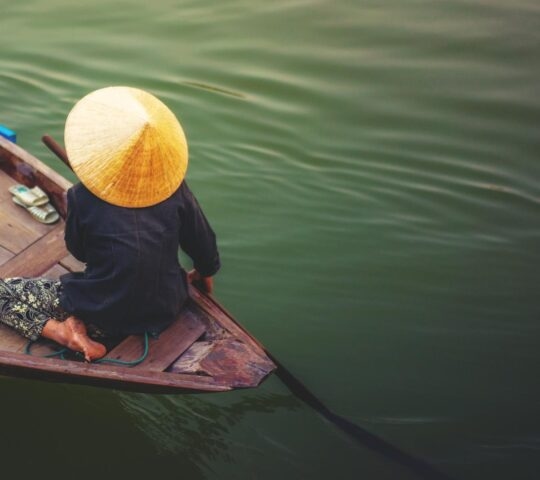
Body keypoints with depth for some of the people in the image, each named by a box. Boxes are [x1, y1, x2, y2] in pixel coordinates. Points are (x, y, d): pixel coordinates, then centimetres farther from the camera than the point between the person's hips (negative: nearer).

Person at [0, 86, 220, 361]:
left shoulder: (83, 198, -16)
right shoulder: (173, 187, -10)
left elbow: (78, 252, 2)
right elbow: (202, 241, 3)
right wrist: (206, 271, 24)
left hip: (105, 315, -4)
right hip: (166, 310, 5)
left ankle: (63, 332, -11)